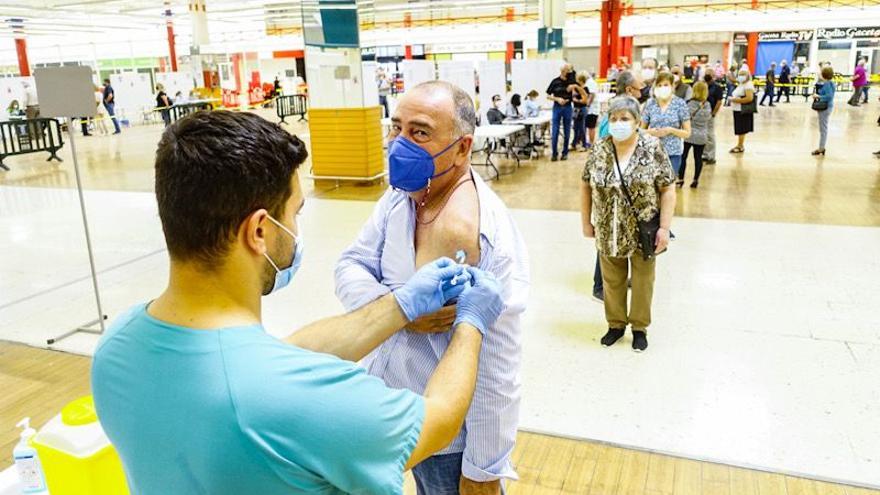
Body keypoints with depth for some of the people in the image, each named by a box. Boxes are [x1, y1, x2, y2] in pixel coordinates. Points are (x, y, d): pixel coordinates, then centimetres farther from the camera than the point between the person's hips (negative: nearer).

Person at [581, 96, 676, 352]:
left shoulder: (653, 148, -12)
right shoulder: (598, 150, -5)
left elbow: (668, 189, -10)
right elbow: (586, 186, 5)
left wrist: (664, 227, -14)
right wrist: (586, 222, 5)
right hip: (609, 231, 2)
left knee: (642, 280, 12)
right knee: (612, 280, 14)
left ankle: (640, 327, 29)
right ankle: (616, 324, 32)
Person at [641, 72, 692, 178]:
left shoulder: (680, 104, -2)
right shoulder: (650, 104, 3)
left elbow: (687, 132, 1)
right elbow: (642, 129, 11)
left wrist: (671, 130, -15)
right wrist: (651, 131, -11)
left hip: (673, 153, -1)